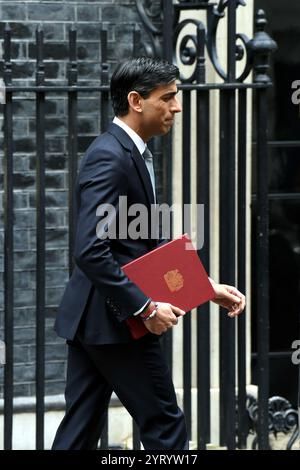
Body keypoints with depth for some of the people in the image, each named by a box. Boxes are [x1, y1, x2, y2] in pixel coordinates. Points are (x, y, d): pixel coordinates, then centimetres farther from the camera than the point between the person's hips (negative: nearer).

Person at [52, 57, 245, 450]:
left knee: (81, 432, 9)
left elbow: (148, 248, 20)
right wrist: (146, 309, -22)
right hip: (114, 319, -10)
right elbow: (91, 253, -26)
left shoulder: (128, 153, 15)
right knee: (165, 426, 1)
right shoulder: (109, 159, -18)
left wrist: (208, 287, 13)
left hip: (92, 318, 10)